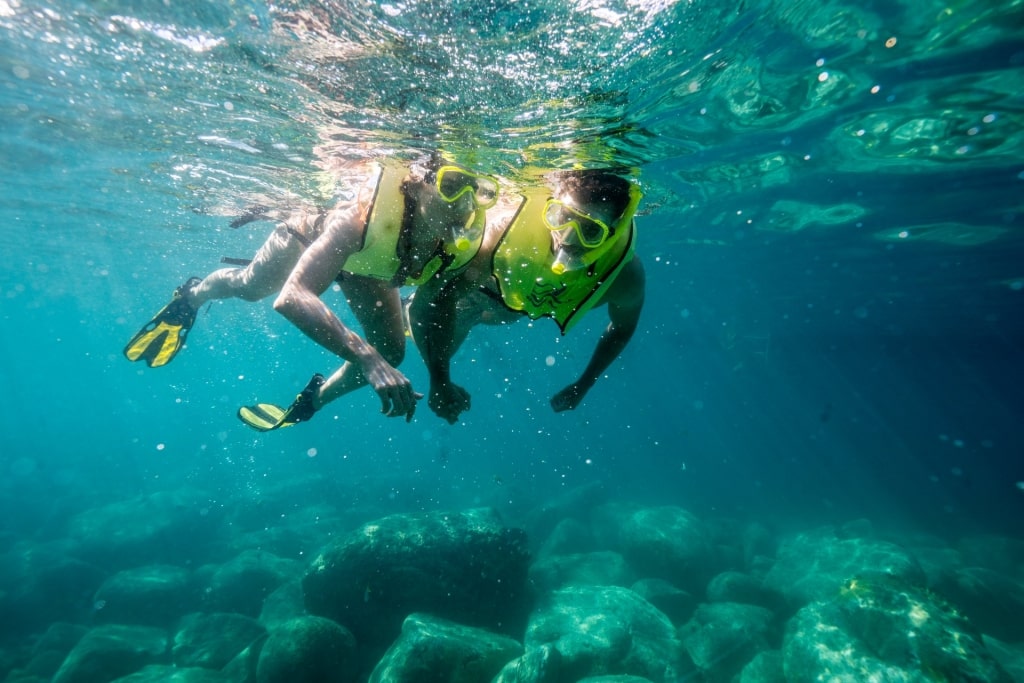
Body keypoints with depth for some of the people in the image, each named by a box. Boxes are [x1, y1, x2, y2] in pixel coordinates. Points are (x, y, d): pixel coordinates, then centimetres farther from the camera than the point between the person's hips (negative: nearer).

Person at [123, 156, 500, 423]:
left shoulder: (465, 235, -35)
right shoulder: (359, 219, -49)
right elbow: (291, 297, -57)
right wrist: (365, 355, -69)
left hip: (366, 264, 4)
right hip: (311, 235, -4)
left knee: (391, 353, 0)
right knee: (249, 287, 20)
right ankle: (192, 296, 57)